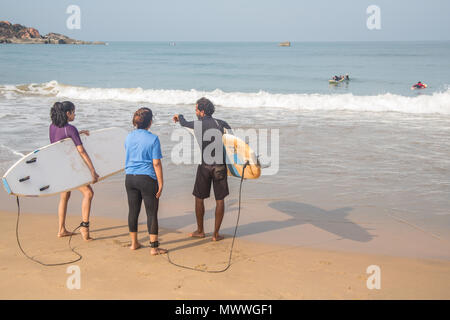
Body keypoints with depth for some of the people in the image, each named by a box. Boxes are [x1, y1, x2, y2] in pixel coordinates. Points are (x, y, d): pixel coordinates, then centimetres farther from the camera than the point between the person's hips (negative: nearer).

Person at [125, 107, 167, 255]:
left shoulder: (129, 137, 5)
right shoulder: (153, 139, -13)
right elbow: (156, 163, -13)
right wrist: (160, 183, -8)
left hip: (130, 178, 6)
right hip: (147, 179, -6)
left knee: (133, 211, 15)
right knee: (152, 213, 2)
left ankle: (134, 243, 26)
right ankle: (154, 247, 6)